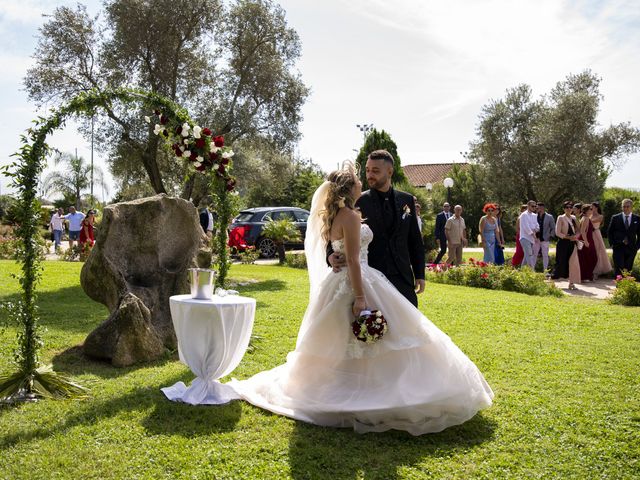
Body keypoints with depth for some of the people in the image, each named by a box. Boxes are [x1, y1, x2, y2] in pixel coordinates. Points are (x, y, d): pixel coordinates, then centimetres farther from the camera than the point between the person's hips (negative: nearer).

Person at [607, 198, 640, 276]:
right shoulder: (615, 218, 3)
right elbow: (609, 232, 7)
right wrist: (612, 244, -1)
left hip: (631, 249, 2)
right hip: (618, 247, -2)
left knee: (628, 270, 6)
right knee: (619, 270, -7)